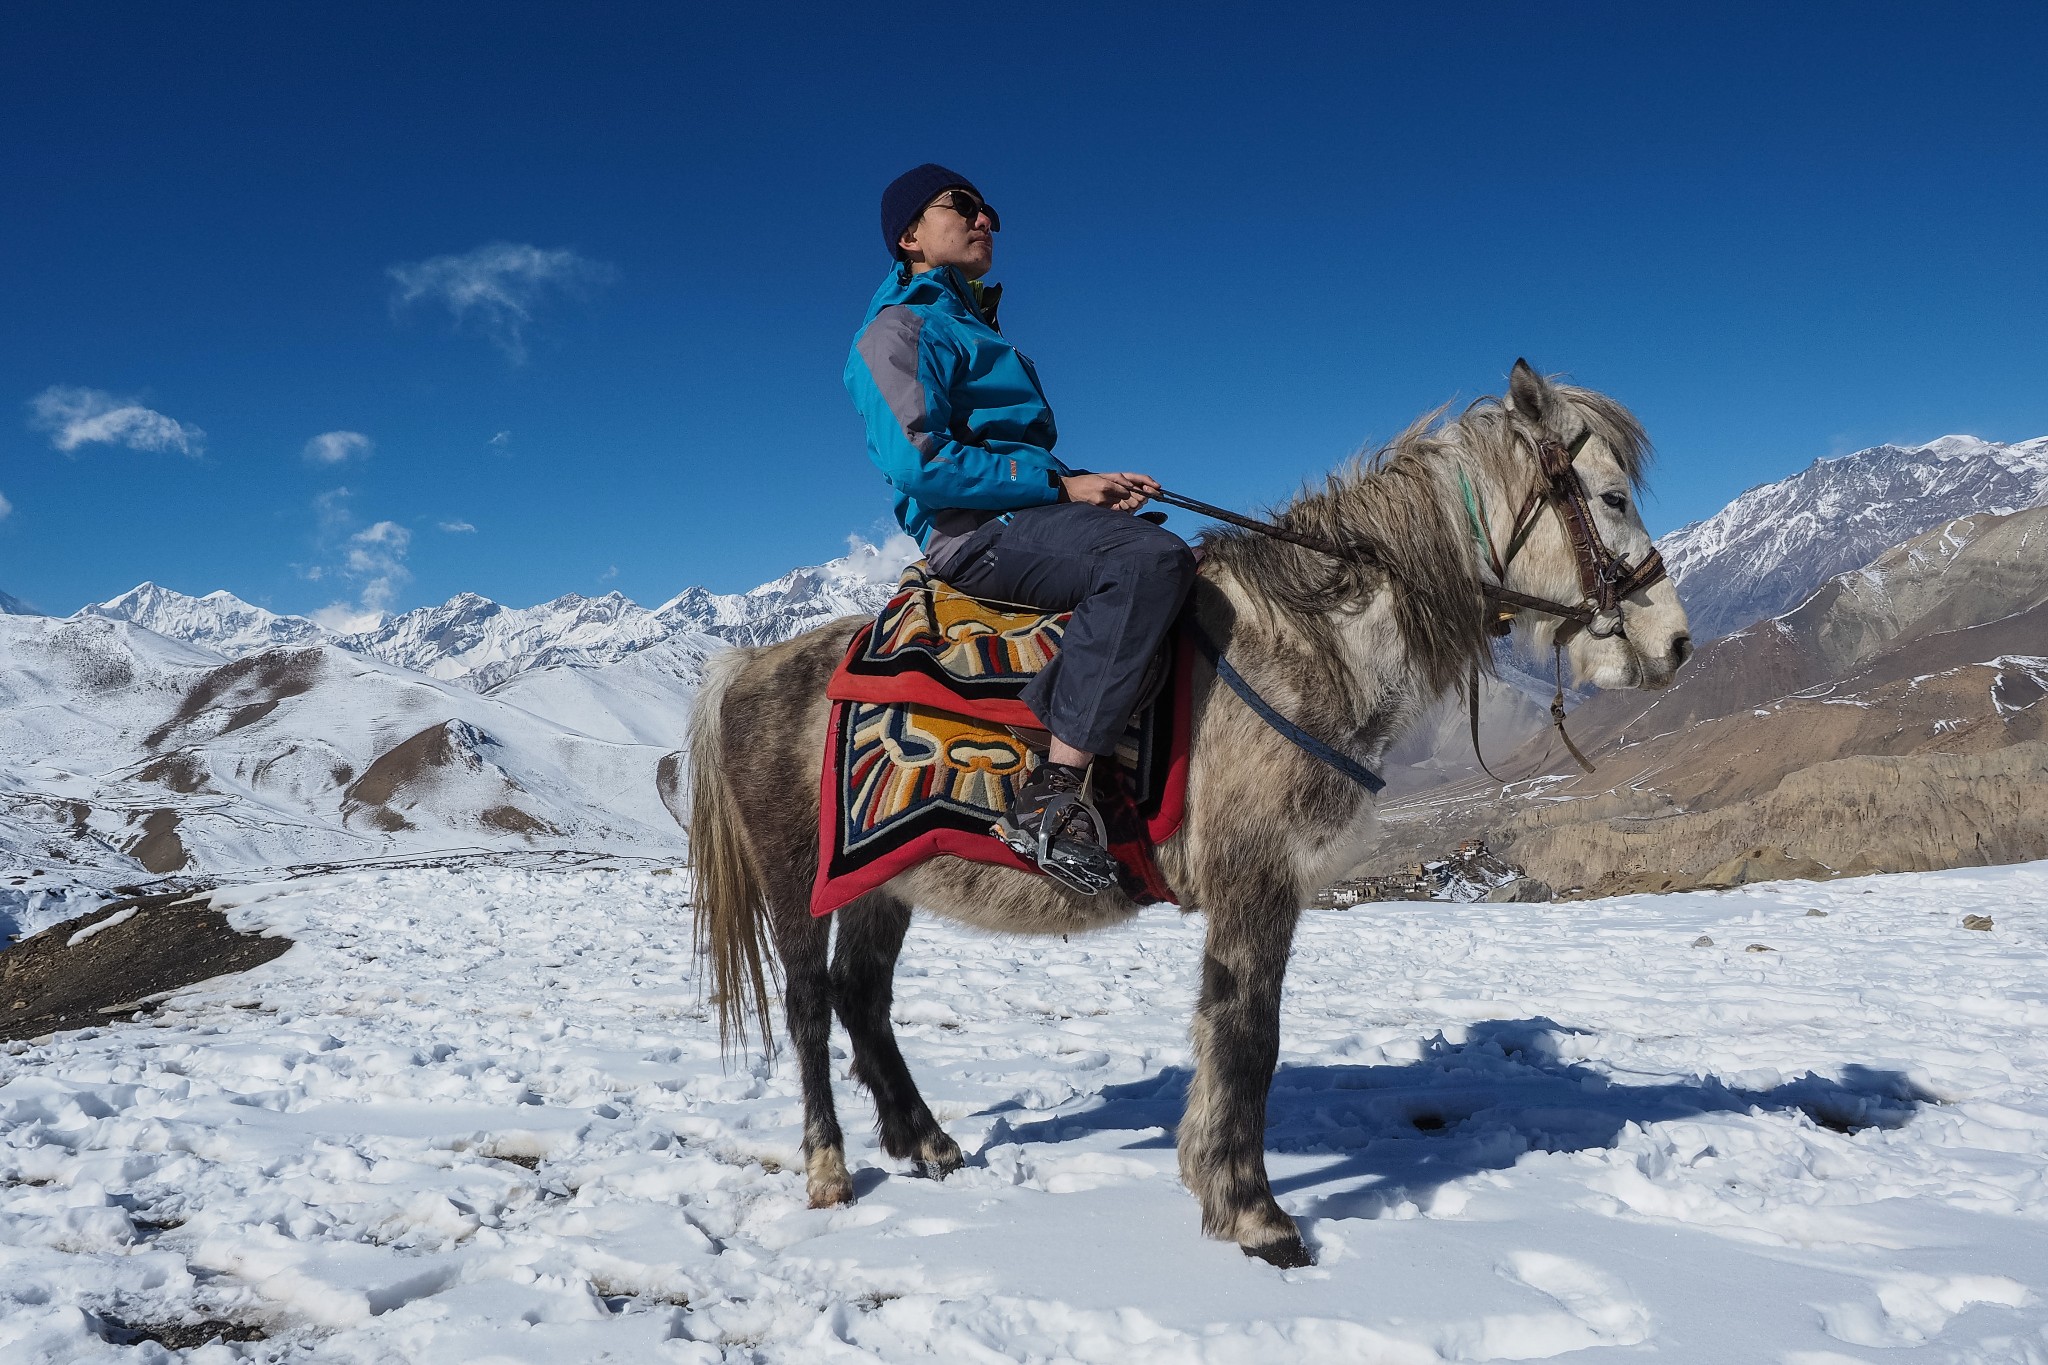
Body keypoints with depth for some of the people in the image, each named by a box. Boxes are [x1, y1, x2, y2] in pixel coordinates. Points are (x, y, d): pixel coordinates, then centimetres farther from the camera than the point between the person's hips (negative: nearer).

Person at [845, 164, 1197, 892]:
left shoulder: (968, 327, 29)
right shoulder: (900, 330, -1)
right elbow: (920, 462, -17)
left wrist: (1092, 485, 9)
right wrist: (1061, 484, -15)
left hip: (1025, 515, 10)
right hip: (976, 534, -10)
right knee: (1152, 556, -33)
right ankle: (1053, 795, -36)